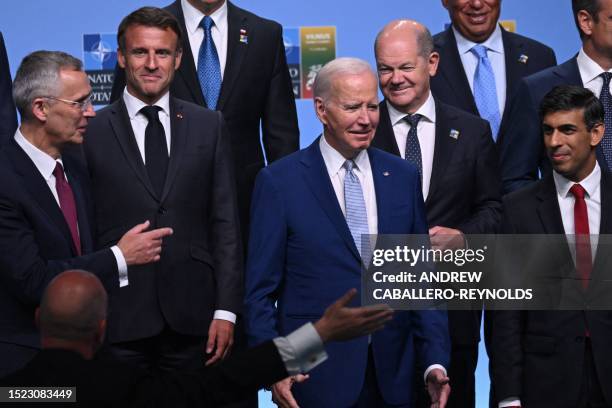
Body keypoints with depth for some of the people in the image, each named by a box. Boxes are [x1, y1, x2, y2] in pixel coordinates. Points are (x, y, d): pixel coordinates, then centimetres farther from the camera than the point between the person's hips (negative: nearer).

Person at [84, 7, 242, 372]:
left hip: (191, 315, 2)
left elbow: (225, 223, 5)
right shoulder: (93, 131, 1)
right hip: (119, 315, -1)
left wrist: (226, 310, -2)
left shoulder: (209, 126, 7)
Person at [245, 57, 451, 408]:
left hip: (392, 376, 3)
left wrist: (436, 362, -1)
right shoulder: (280, 182, -4)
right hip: (315, 376, -3)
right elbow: (261, 289, -3)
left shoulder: (403, 178, 6)